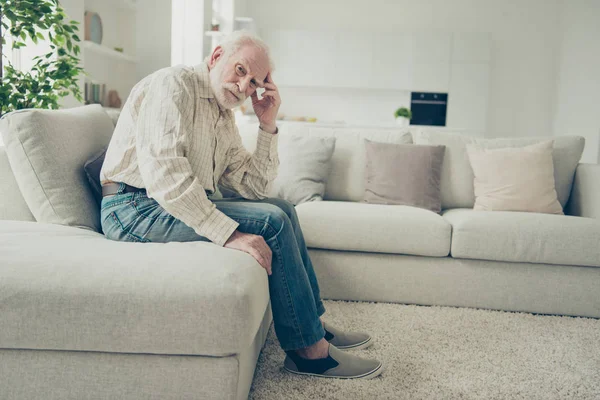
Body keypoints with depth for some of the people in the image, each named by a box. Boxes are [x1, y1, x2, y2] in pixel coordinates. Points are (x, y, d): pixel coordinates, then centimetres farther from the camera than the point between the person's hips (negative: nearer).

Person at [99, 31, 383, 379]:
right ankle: (309, 351, -8)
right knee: (271, 222, -19)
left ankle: (315, 324, 11)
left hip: (187, 206, 9)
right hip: (136, 207, -9)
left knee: (282, 208, 6)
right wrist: (227, 232, -30)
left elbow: (255, 187, 10)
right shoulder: (174, 83, -10)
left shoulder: (224, 119, 16)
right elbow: (161, 169, -26)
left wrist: (268, 125, 1)